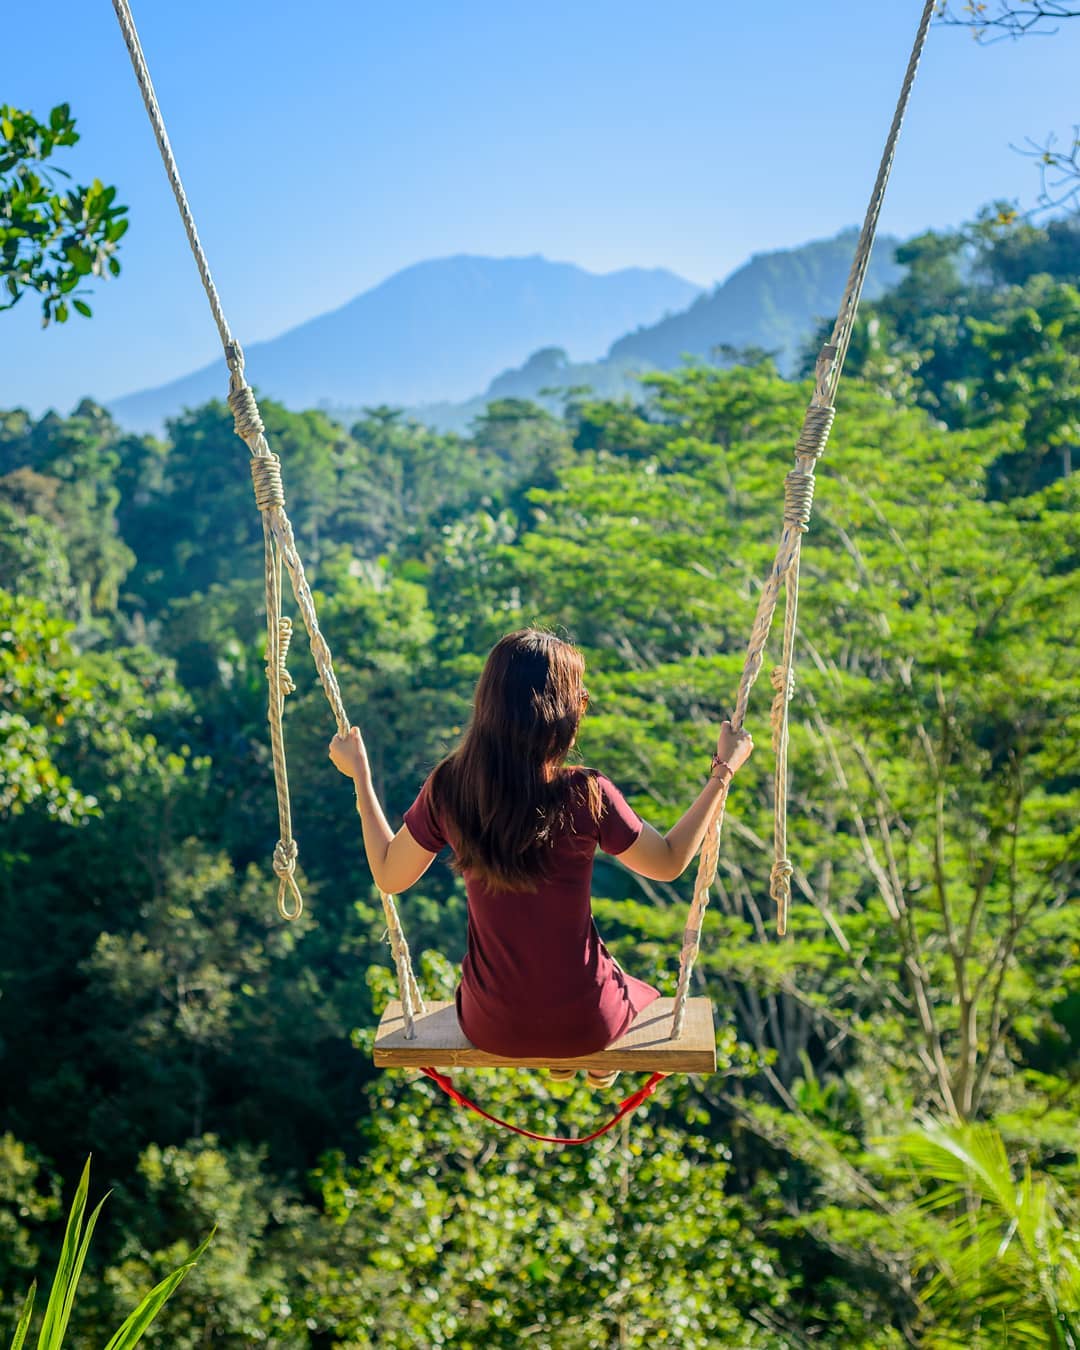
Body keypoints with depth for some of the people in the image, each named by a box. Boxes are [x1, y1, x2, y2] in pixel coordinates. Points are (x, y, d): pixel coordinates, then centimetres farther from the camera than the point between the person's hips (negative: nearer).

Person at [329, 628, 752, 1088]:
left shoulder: (447, 788, -17)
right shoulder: (586, 795, -24)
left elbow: (389, 876, -1)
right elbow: (669, 864, -8)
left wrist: (360, 775, 7)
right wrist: (723, 771, 0)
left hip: (492, 1029, 2)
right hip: (585, 1025, -2)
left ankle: (555, 1065, 58)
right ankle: (601, 1067, 58)